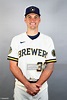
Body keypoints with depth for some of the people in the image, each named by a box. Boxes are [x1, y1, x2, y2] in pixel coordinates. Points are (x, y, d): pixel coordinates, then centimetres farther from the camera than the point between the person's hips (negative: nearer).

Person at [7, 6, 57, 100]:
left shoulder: (48, 40, 0)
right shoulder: (16, 39, -1)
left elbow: (50, 66, -3)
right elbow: (13, 66, -5)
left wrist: (38, 85, -16)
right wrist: (28, 85, -15)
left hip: (42, 88, 1)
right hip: (21, 87, 0)